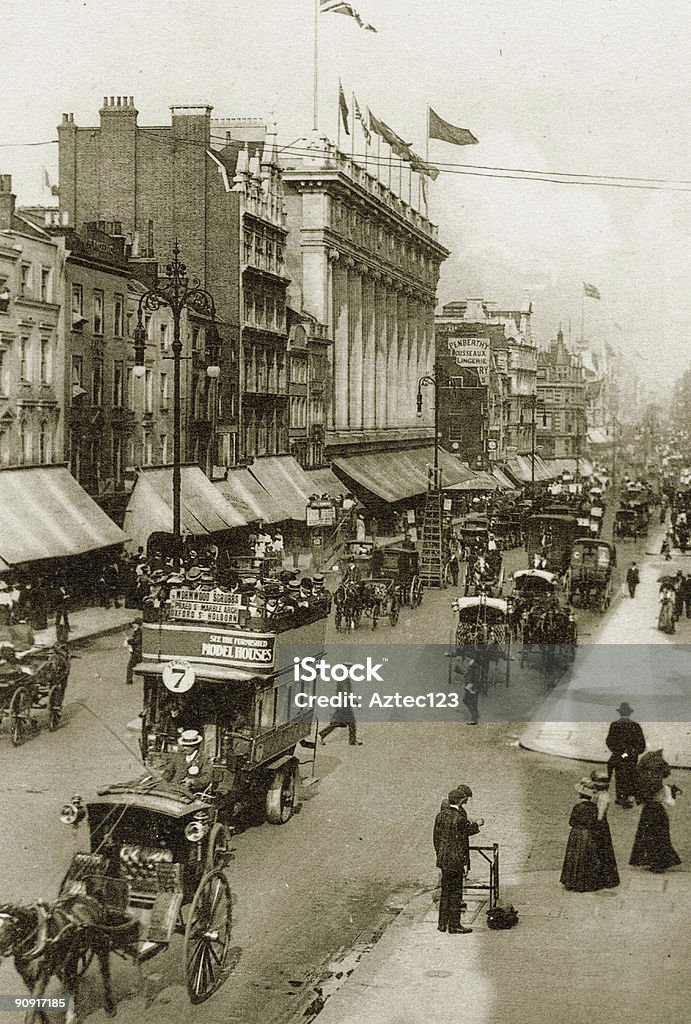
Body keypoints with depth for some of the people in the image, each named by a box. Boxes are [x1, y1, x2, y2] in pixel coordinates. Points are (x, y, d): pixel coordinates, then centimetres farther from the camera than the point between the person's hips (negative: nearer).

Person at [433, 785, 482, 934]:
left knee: (445, 891, 17)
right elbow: (461, 843, -17)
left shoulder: (440, 815, 4)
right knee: (455, 893, 2)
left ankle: (442, 923, 24)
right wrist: (465, 864, -12)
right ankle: (454, 925, 9)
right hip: (456, 861, -8)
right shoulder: (460, 818, -19)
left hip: (443, 860, 8)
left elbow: (436, 838, 10)